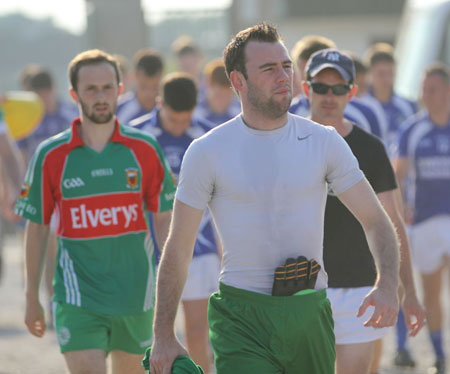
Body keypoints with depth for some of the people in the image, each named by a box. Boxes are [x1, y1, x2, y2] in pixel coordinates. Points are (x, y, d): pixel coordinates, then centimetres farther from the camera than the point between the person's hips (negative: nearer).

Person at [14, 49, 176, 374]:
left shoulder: (145, 149, 2)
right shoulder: (51, 156, -1)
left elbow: (164, 219, 7)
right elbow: (37, 228, 5)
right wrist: (32, 297, 7)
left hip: (135, 294, 2)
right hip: (78, 295, -2)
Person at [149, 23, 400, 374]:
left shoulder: (323, 141, 3)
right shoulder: (207, 152, -2)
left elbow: (376, 221, 6)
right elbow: (177, 250, 3)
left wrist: (387, 286, -14)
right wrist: (163, 336, 1)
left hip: (310, 316, 3)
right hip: (241, 323, -3)